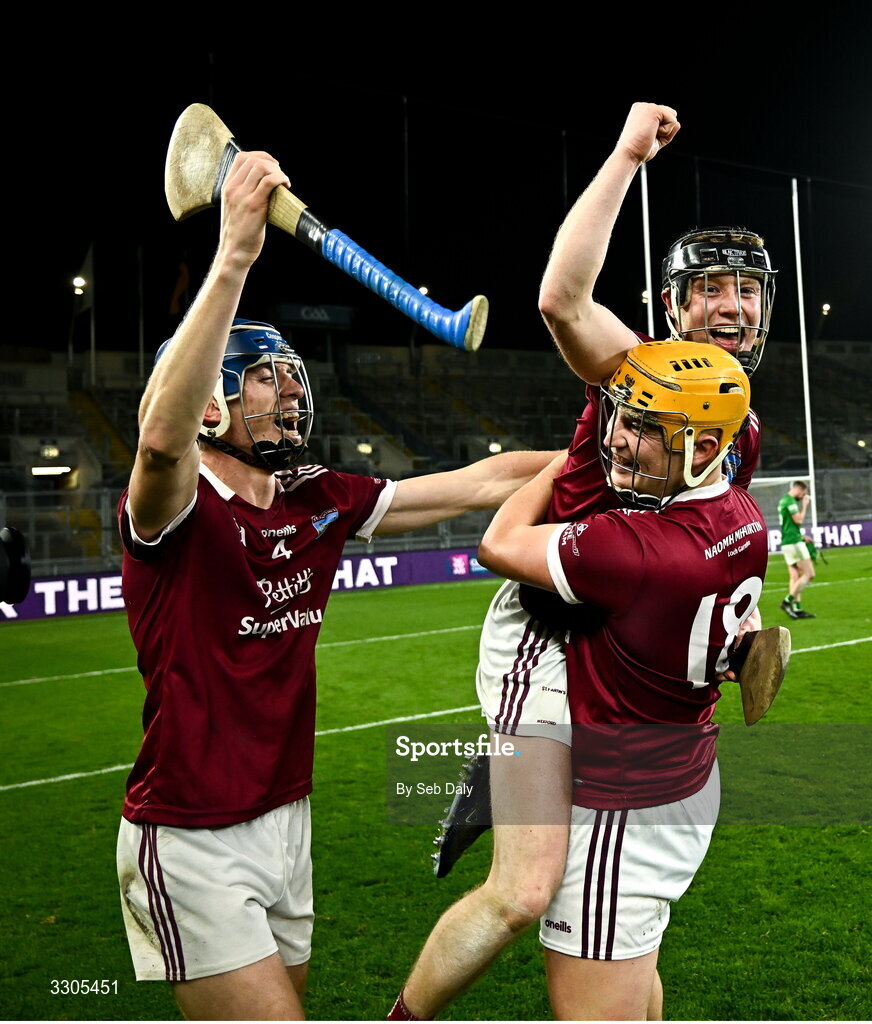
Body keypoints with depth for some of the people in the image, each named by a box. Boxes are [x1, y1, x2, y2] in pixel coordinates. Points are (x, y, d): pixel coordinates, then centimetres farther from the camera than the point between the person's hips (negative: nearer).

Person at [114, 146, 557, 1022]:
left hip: (285, 821, 7)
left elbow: (479, 484, 3)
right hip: (191, 843, -6)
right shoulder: (172, 513, -16)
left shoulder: (319, 504, 2)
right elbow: (161, 442, -41)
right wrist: (233, 259, -44)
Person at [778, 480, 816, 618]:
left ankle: (796, 608, 5)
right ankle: (788, 601, -11)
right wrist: (804, 506, -3)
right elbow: (798, 520, -15)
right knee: (809, 574, -8)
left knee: (795, 577, 8)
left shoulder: (784, 500, 19)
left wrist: (801, 536, 17)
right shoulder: (790, 501, -12)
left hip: (786, 543, 10)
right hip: (794, 543, -10)